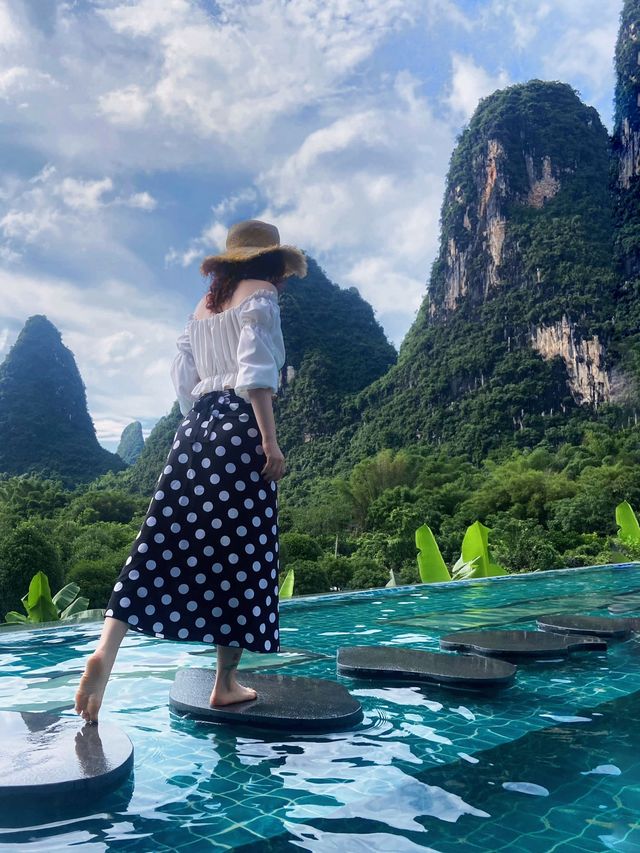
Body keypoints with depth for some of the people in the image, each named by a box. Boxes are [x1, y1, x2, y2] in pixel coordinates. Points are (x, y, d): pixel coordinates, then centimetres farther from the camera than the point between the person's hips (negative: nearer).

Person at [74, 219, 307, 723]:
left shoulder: (204, 306, 24)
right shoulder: (261, 295, 3)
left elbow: (183, 376, 18)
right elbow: (255, 370, -12)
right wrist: (270, 440, -15)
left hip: (198, 426, 7)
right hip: (240, 427, -7)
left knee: (165, 545, 3)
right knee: (239, 554, 0)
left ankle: (106, 650, -10)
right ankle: (226, 683, 8)